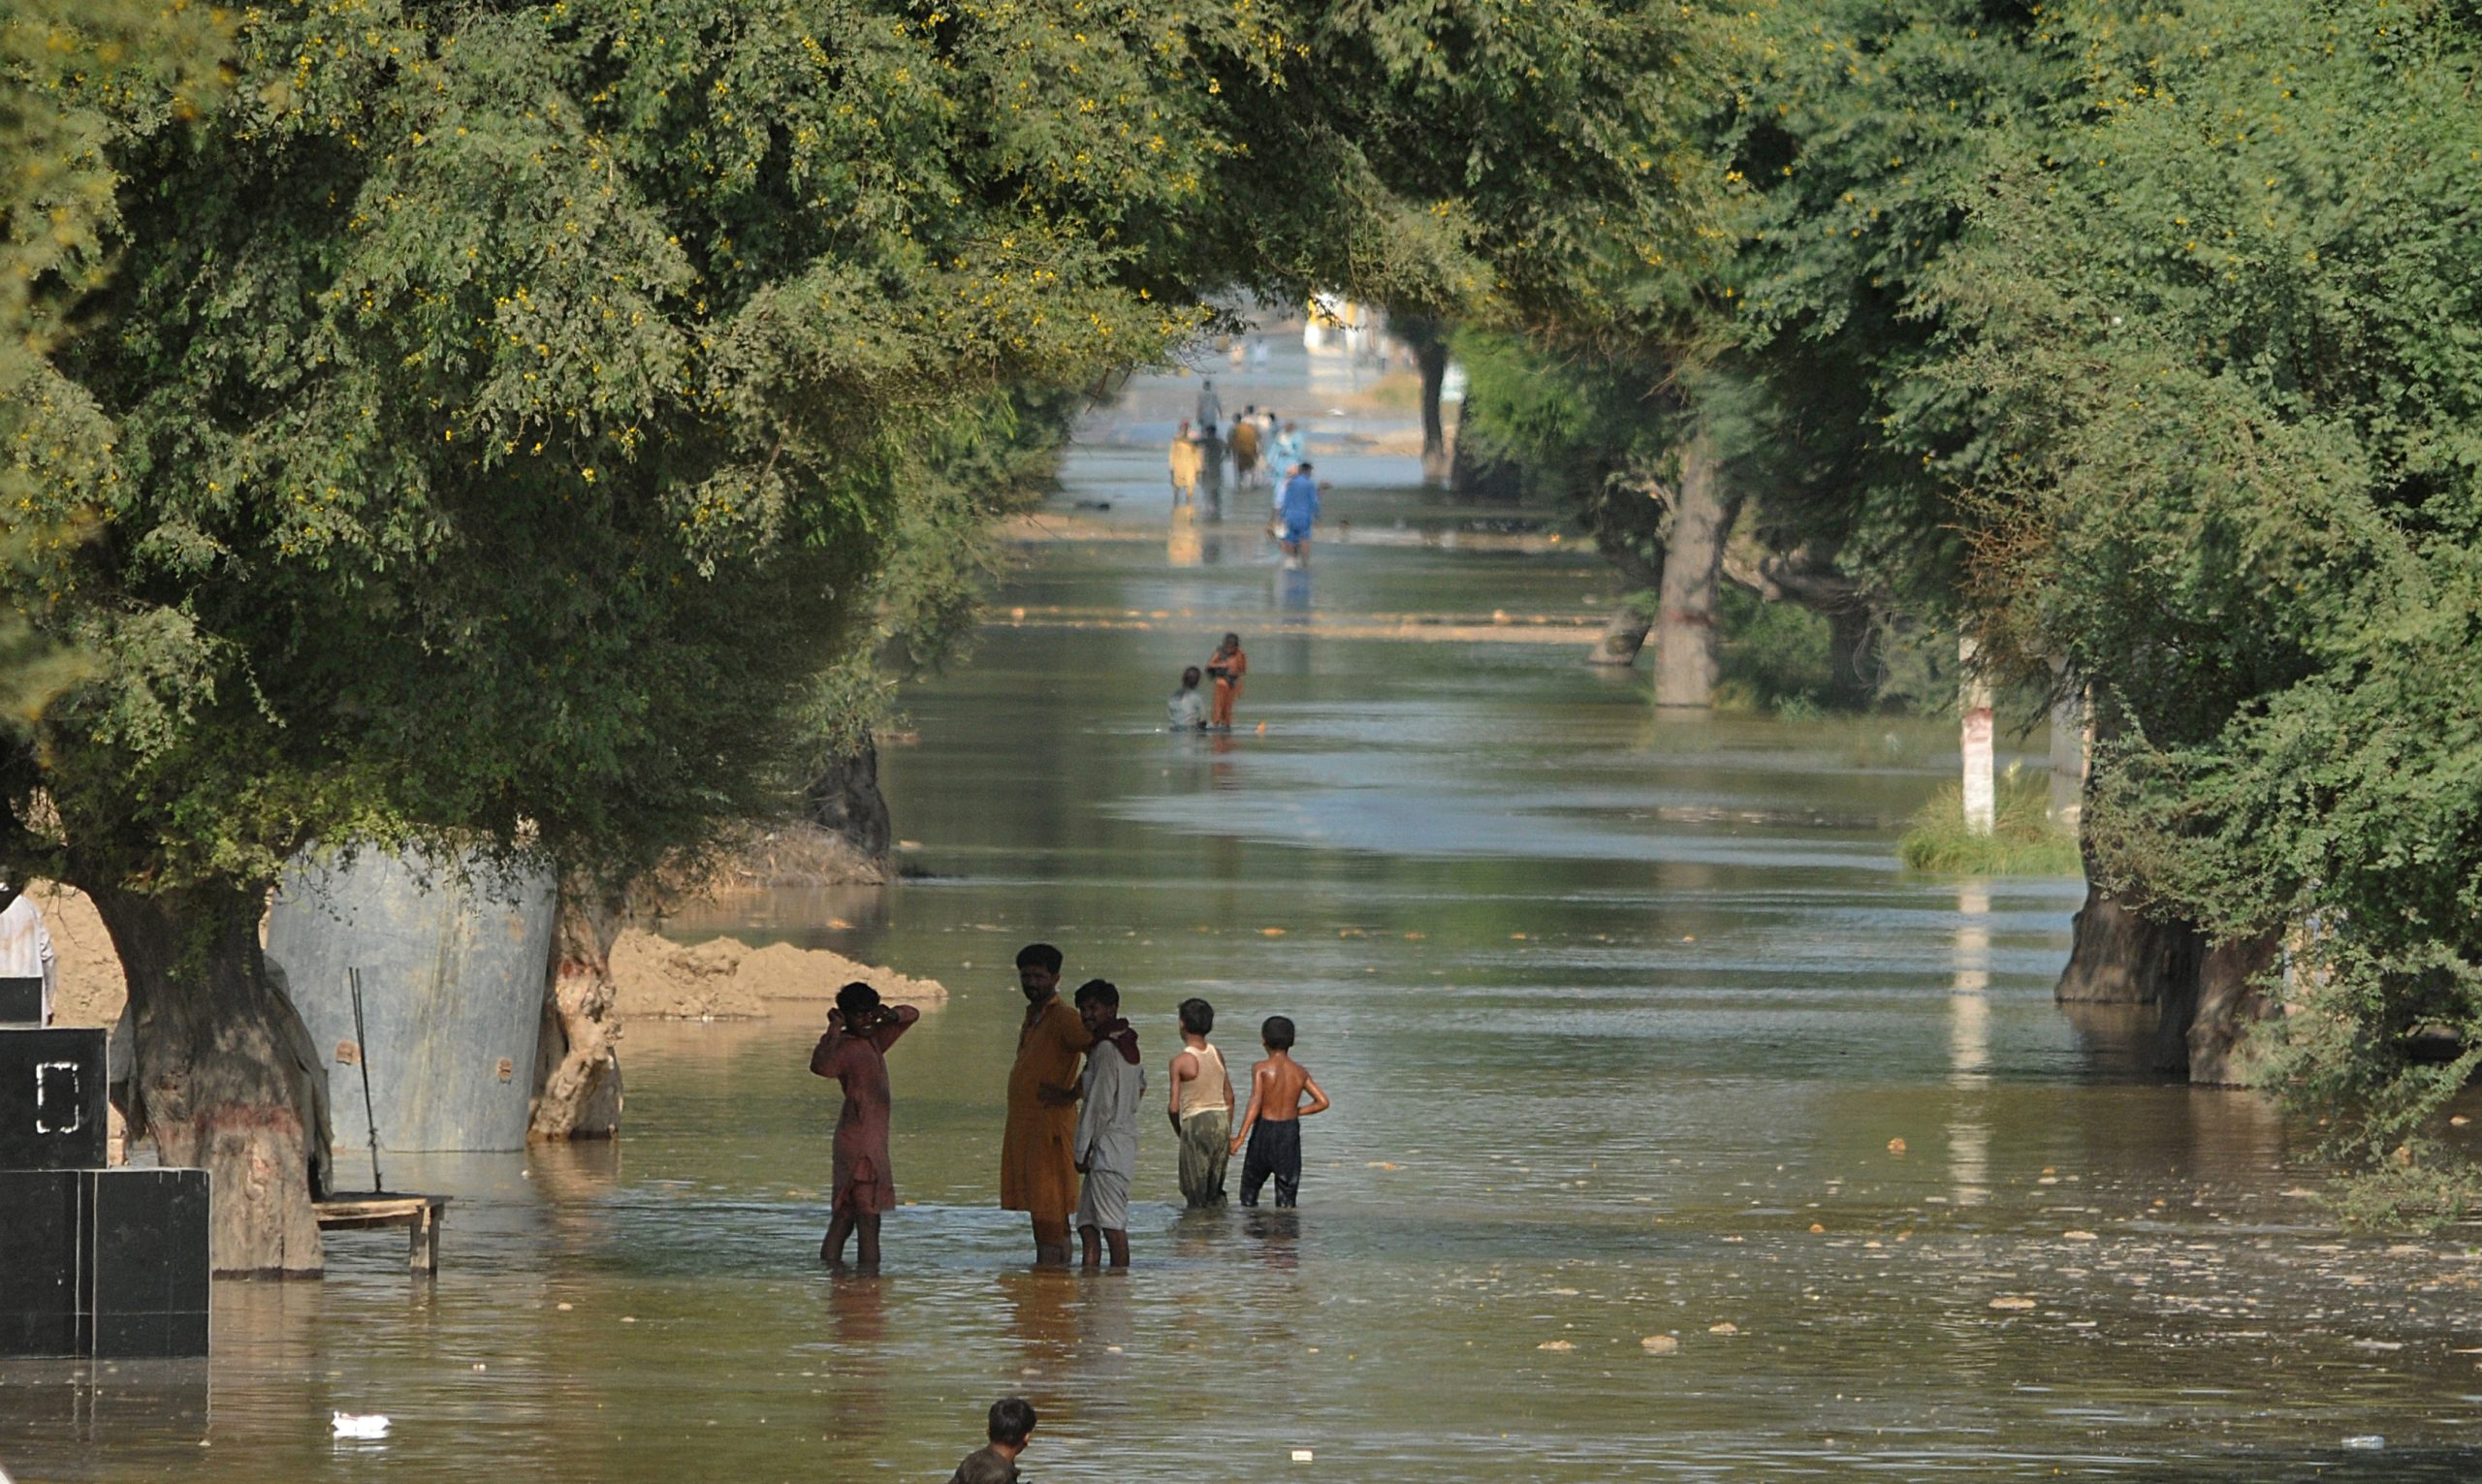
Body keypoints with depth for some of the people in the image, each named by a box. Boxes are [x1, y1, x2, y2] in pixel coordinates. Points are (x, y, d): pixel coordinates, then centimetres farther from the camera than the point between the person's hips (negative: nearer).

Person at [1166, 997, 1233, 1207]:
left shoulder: (1181, 1061, -11)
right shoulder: (1217, 1056, 5)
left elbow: (1174, 1107, -11)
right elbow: (1229, 1097, 11)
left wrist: (1178, 1130, 9)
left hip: (1196, 1121, -5)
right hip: (1221, 1120, 5)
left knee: (1196, 1196, 1)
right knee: (1216, 1192, 14)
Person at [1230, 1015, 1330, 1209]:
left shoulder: (1261, 1069, -8)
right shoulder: (1300, 1072, 3)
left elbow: (1255, 1103, -20)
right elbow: (1322, 1102, 0)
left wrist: (1240, 1138, -23)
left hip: (1264, 1130, -2)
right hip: (1290, 1131, 2)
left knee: (1250, 1189, 13)